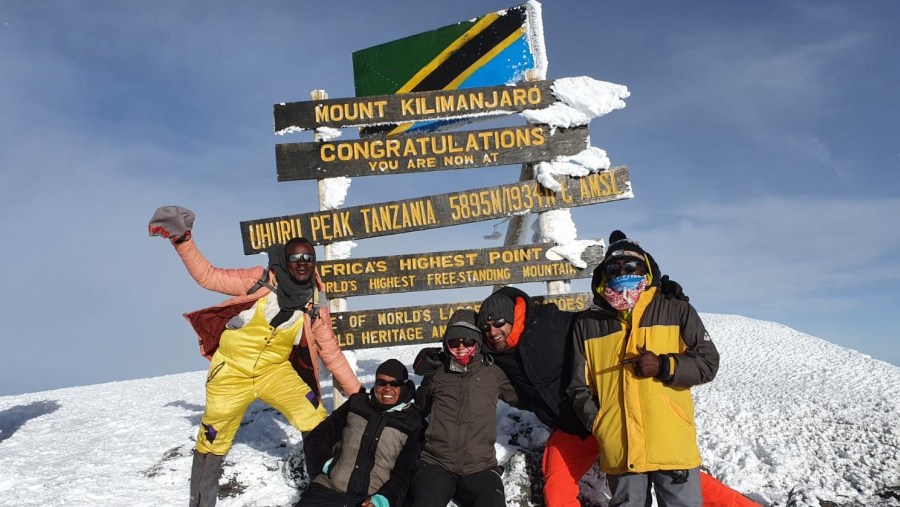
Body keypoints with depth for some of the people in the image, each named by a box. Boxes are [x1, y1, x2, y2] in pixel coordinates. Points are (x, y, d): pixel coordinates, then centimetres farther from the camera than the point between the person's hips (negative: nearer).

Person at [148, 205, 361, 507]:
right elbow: (207, 276, -10)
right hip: (232, 370, -2)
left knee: (317, 423, -10)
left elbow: (332, 353, -2)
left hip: (275, 371, 2)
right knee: (214, 438, 7)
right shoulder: (261, 280, -14)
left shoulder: (313, 307, -7)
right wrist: (182, 241, -22)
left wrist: (358, 394, -3)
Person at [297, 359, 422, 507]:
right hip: (328, 489, 2)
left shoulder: (412, 424, 9)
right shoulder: (356, 404, 15)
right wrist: (327, 463, -2)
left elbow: (404, 473, 6)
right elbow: (315, 438, 16)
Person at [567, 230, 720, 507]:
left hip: (674, 446, -1)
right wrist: (599, 424, -4)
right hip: (619, 450, 1)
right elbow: (579, 386, 9)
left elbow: (707, 362, 3)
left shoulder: (677, 311, 5)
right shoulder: (587, 323, 7)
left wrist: (664, 367, -13)